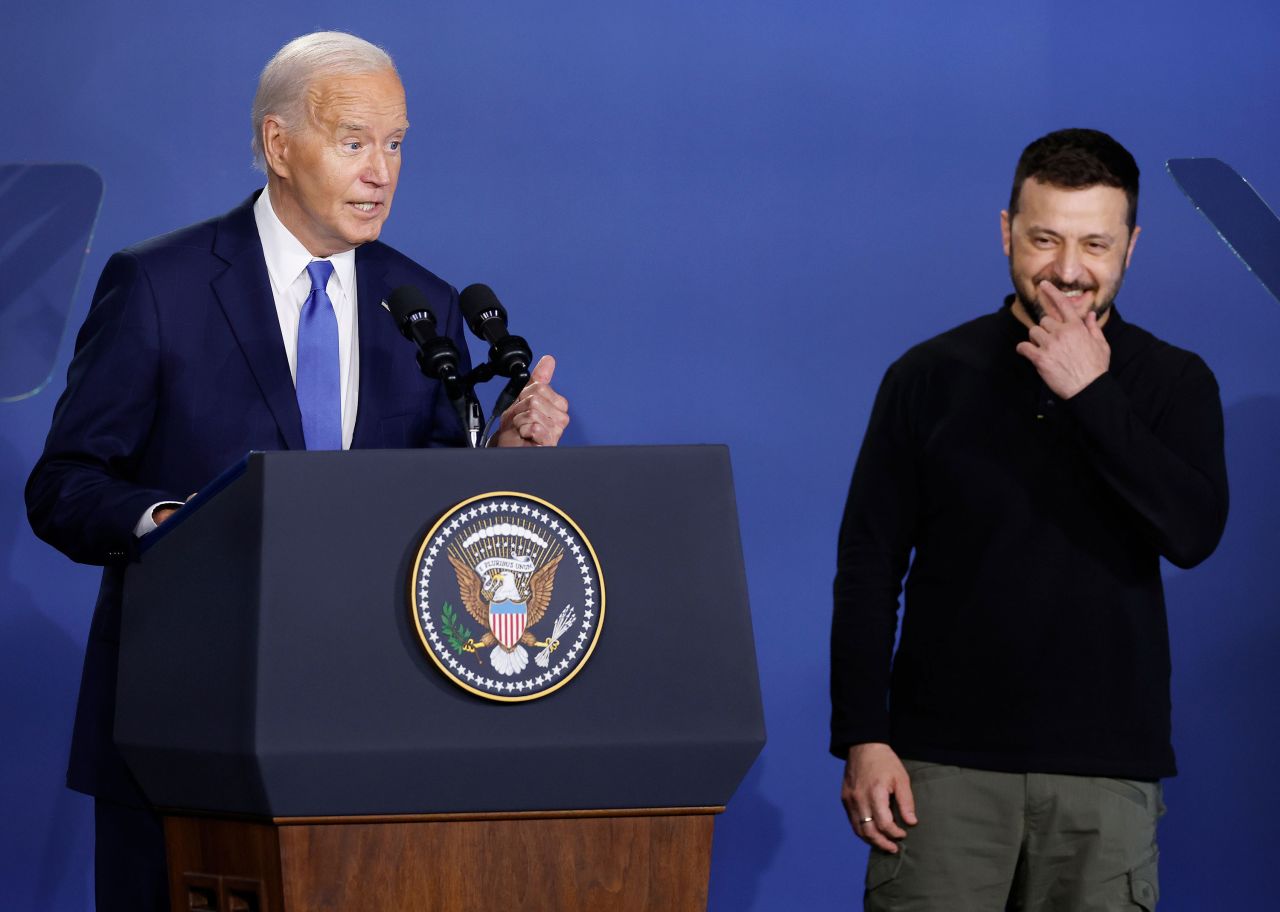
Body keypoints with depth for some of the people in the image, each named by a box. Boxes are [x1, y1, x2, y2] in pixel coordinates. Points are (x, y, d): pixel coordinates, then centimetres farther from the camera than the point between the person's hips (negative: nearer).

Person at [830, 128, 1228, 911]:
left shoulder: (1173, 383, 5)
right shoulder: (931, 377, 4)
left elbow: (1194, 531, -12)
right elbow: (868, 567, 4)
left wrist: (1091, 397, -14)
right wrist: (863, 739, -4)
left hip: (1106, 766, 0)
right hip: (945, 761, 0)